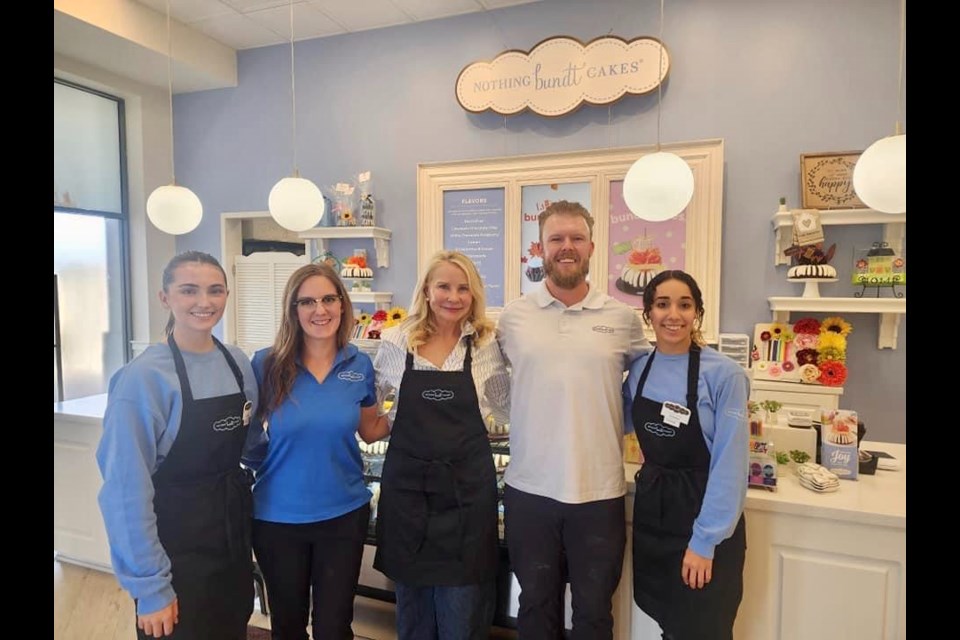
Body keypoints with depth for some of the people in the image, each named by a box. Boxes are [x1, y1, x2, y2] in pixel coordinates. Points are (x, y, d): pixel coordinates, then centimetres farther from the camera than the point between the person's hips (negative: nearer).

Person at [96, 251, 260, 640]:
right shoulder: (143, 377, -18)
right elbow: (127, 489, -18)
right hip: (175, 547, -5)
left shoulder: (239, 364, -1)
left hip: (234, 533, 6)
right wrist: (149, 585, -16)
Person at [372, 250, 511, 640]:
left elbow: (506, 408, 9)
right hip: (406, 480, 1)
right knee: (412, 592, 18)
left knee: (463, 599, 9)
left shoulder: (487, 345, -3)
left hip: (466, 483, -1)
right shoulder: (395, 342, -2)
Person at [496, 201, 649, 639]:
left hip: (600, 492, 0)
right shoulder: (513, 317, -1)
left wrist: (611, 429, 6)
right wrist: (526, 429, 3)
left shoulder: (623, 318, -2)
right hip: (529, 490, 1)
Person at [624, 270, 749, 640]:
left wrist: (705, 541, -16)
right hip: (650, 511, 5)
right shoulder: (639, 369, -1)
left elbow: (729, 464, -16)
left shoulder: (723, 374, -16)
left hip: (704, 518, -4)